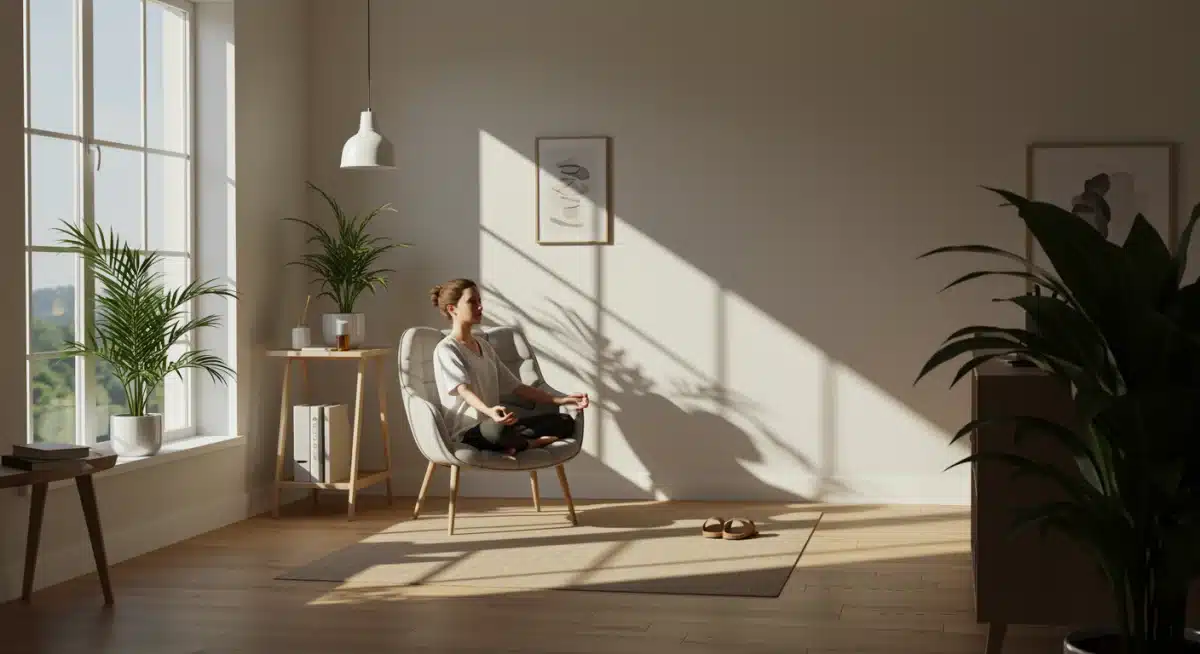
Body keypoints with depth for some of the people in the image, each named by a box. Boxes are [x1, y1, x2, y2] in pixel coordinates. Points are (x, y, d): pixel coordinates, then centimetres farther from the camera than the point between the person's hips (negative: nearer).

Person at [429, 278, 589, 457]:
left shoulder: (485, 346, 21)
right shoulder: (446, 349, -6)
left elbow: (514, 387, 19)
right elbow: (463, 390, -23)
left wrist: (561, 400, 9)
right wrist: (490, 411, -45)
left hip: (492, 426, 8)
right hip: (465, 432, -8)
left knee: (565, 422, -5)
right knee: (498, 429, -43)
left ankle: (514, 443, -23)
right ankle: (530, 443, -12)